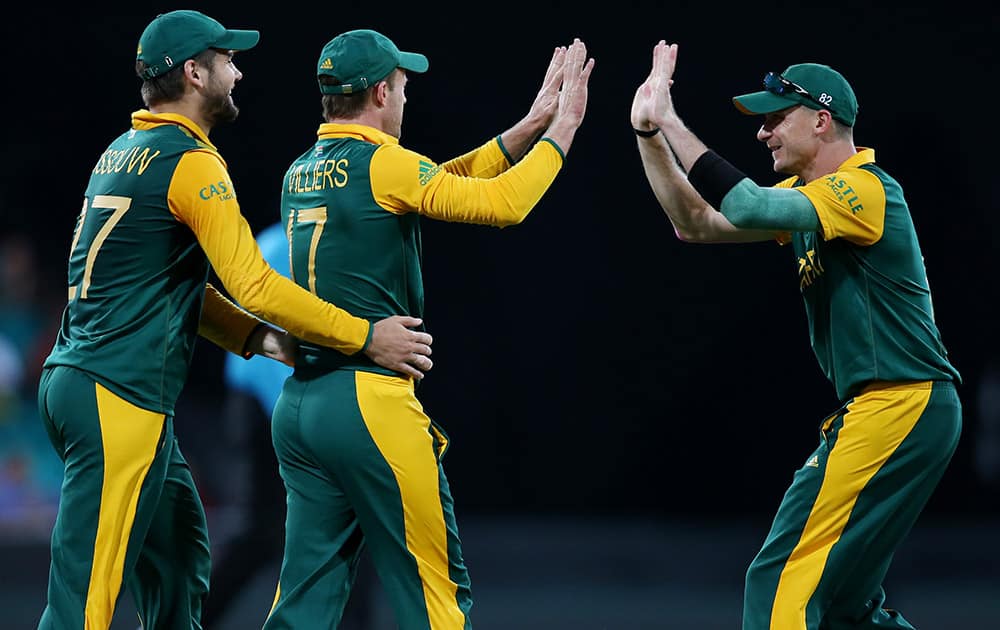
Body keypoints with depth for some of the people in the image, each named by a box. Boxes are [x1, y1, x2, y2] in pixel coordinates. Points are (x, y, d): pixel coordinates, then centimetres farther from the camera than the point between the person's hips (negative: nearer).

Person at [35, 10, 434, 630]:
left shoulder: (123, 154, 18)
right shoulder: (191, 162, -11)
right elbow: (254, 285, -16)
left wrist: (257, 338, 13)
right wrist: (366, 338, -10)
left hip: (71, 379, 10)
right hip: (120, 400, -10)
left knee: (180, 558, 18)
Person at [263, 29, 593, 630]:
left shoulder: (301, 173, 15)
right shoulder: (384, 164, -9)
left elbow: (438, 183, 21)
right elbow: (501, 203, -10)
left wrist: (528, 128, 21)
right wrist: (561, 129, 3)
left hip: (297, 402, 8)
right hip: (370, 400, -8)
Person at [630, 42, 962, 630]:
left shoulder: (866, 189, -15)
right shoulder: (806, 194, 16)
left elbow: (749, 209, -29)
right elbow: (697, 224, 13)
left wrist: (672, 123, -25)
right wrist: (650, 134, 2)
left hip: (899, 406, -11)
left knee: (782, 581, -13)